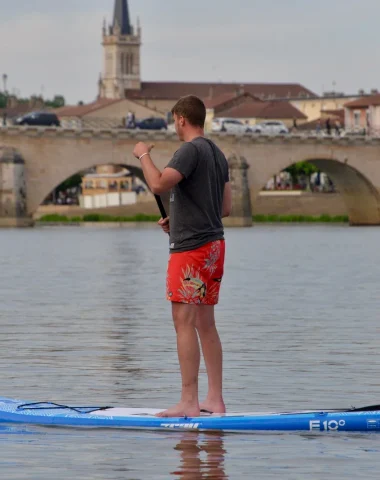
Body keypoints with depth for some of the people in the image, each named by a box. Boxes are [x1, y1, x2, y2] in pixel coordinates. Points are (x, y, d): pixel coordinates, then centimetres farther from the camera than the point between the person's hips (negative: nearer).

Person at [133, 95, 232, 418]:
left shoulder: (191, 150, -13)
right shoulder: (217, 154, 15)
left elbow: (159, 185, -25)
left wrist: (144, 155, -8)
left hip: (191, 247, -9)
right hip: (215, 245, 9)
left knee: (184, 322, -9)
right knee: (205, 324, 12)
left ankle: (189, 402, -12)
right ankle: (215, 400, 13)